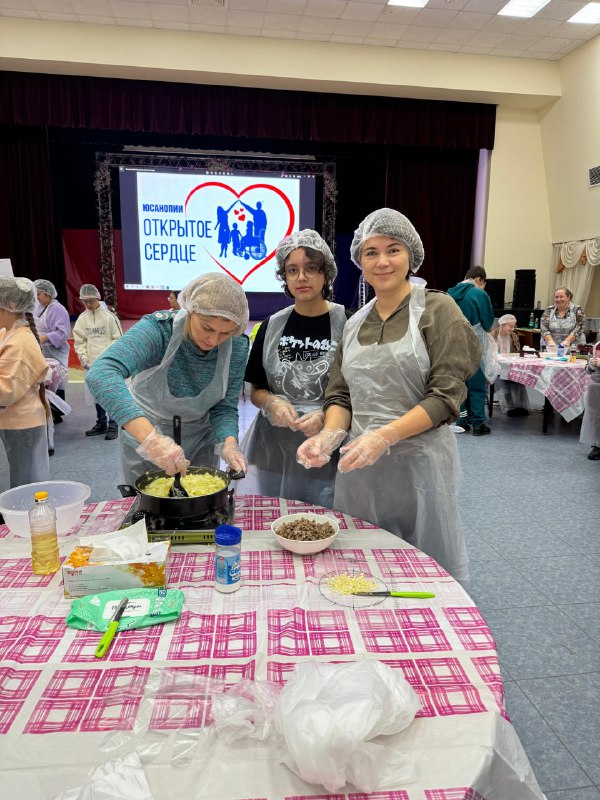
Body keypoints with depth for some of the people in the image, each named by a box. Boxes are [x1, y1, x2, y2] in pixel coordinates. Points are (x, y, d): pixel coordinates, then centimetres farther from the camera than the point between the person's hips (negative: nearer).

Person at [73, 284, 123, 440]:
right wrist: (83, 356, -3)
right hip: (92, 363, 4)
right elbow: (79, 341, 9)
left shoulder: (109, 316, -6)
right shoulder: (82, 318, 5)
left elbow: (119, 339, -5)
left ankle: (113, 425, 7)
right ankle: (101, 423, 26)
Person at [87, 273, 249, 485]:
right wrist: (150, 438, -57)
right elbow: (101, 373, -46)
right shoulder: (159, 329, -31)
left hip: (200, 439, 3)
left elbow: (224, 406, -12)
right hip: (143, 432, -2)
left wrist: (228, 442, -33)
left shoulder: (237, 346, -19)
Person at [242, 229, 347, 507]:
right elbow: (256, 390, 12)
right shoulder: (272, 325, 7)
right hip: (272, 450, 4)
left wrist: (326, 416, -19)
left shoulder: (346, 323, -5)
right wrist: (272, 403, -9)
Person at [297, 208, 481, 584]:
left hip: (417, 463, -4)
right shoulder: (355, 323, 13)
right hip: (359, 464, 4)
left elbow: (446, 395, -10)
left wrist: (385, 435, -22)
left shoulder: (437, 310, -2)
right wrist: (330, 434, -9)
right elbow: (340, 395, 12)